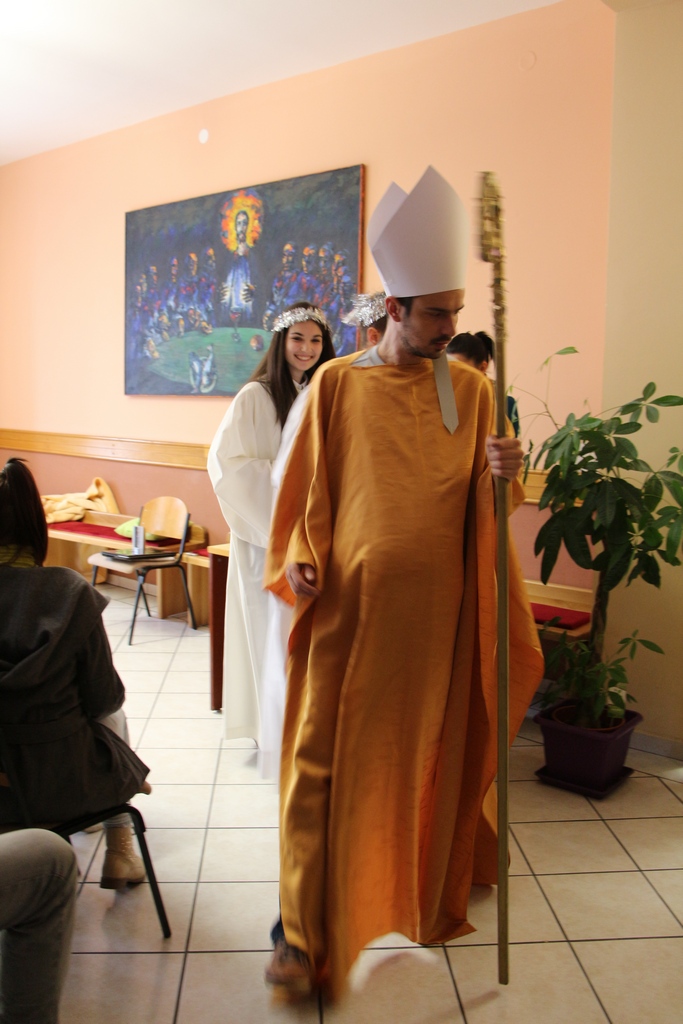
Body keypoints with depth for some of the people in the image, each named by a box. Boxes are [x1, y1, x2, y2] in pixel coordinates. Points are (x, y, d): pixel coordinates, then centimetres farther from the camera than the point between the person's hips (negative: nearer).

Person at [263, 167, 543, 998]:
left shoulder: (470, 389, 4)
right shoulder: (336, 383, 0)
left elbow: (484, 501, 3)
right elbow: (308, 489, 2)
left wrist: (503, 475, -18)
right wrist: (299, 559, -12)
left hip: (435, 610, 2)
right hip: (347, 607, -1)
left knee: (426, 755, 14)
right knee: (324, 762, 0)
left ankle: (424, 894, 38)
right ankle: (304, 931, 14)